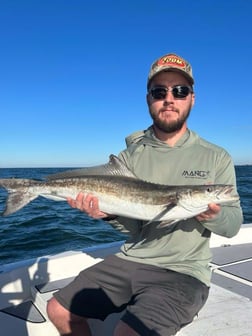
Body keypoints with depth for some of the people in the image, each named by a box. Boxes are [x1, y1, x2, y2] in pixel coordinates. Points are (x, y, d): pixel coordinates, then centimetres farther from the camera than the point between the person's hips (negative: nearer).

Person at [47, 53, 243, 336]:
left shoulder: (216, 158, -2)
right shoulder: (130, 156, 3)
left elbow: (234, 225, 0)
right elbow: (132, 225, 1)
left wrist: (212, 216, -22)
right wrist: (106, 212, -21)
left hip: (183, 272, -3)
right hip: (130, 260, 4)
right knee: (58, 310, 4)